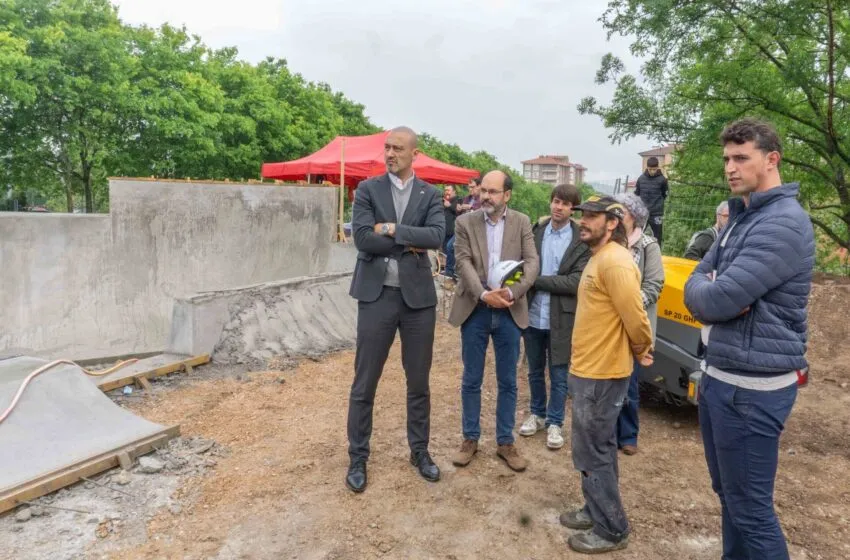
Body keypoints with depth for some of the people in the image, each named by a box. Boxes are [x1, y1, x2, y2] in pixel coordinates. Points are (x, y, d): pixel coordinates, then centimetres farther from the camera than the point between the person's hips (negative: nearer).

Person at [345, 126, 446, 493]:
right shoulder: (367, 190, 2)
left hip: (418, 296, 2)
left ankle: (419, 451, 30)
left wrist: (392, 229, -15)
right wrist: (410, 243, -11)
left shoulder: (430, 195, 6)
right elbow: (362, 238, -12)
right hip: (377, 294, -1)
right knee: (364, 383, 6)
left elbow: (437, 236, -11)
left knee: (419, 382, 13)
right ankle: (357, 458, 22)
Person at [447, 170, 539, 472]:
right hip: (474, 310, -1)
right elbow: (463, 263, -9)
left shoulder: (522, 223, 3)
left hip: (509, 311, 1)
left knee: (508, 381, 10)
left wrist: (512, 292, -21)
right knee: (471, 380, 9)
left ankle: (505, 442, 24)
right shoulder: (465, 222, 0)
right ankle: (470, 439, 25)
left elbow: (532, 262, -5)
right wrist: (484, 294, -23)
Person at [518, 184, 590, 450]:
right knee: (535, 372, 18)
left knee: (559, 375, 9)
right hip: (532, 315, 3)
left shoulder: (582, 240, -8)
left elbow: (576, 282, -15)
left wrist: (537, 280, -16)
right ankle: (537, 413, 37)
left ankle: (555, 423, 26)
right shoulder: (535, 232, 2)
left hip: (561, 318, -3)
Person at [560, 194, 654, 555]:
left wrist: (642, 351, -5)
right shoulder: (598, 258, 13)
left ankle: (611, 530, 17)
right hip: (591, 367, 10)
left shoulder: (615, 261, -21)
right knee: (598, 448, 20)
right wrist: (638, 352, 14)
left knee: (591, 452, 2)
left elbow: (635, 316, -23)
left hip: (601, 373, -10)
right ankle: (596, 511, 35)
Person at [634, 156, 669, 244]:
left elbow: (665, 195, 5)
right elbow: (636, 194, 8)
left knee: (657, 238, 5)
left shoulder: (662, 179, -6)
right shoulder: (641, 178, 0)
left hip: (657, 214, -2)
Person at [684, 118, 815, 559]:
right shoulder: (740, 218, 12)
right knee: (728, 494, 22)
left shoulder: (783, 222, -19)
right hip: (718, 375, 9)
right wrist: (712, 292, -12)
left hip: (751, 386, -9)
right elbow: (696, 284, 10)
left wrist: (707, 291, -4)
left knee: (750, 508, 3)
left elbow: (717, 299, -26)